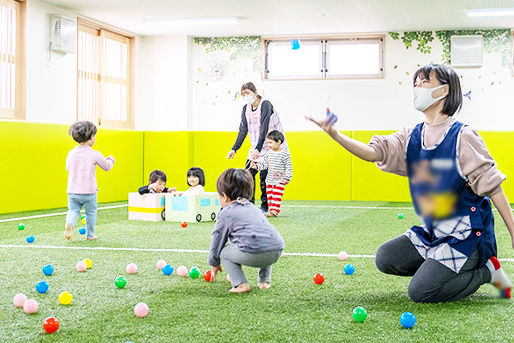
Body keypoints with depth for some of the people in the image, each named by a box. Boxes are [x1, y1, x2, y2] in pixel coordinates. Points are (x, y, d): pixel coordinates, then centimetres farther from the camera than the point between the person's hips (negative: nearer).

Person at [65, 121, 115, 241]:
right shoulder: (95, 155, -10)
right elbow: (107, 166, 5)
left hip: (73, 191, 3)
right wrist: (111, 159, 26)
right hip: (89, 191, -3)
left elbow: (68, 168, 14)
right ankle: (90, 235, 22)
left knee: (73, 210, 11)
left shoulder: (71, 153, 1)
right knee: (91, 213, 14)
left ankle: (69, 224, -19)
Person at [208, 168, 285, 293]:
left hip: (253, 253, -6)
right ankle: (264, 281, 30)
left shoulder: (226, 214, 12)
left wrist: (214, 264, 35)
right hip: (277, 251, 6)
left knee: (223, 252, 17)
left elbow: (217, 241, 19)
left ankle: (240, 284, 2)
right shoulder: (253, 208, 31)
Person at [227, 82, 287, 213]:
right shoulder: (246, 109, 4)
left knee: (264, 175, -9)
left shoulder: (265, 105, -17)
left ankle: (265, 206, 3)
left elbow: (264, 128, -23)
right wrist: (234, 149, -4)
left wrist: (257, 149, -30)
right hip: (256, 147, 7)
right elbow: (243, 130, 5)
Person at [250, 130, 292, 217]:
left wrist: (287, 178, -16)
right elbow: (265, 164, 13)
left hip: (279, 181, -7)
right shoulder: (269, 153, 6)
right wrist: (256, 166, -2)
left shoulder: (285, 154, -12)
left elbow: (289, 167, -10)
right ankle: (271, 209, 16)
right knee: (269, 196, 9)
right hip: (269, 180, 7)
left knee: (276, 196, -7)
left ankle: (274, 211, -5)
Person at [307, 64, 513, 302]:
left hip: (466, 234, -7)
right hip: (432, 231, 7)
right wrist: (335, 134, -23)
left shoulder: (462, 136, -14)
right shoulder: (411, 137, 4)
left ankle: (486, 270, 4)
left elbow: (491, 185, -12)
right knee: (385, 258, 1)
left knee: (420, 292, -14)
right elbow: (373, 152, -8)